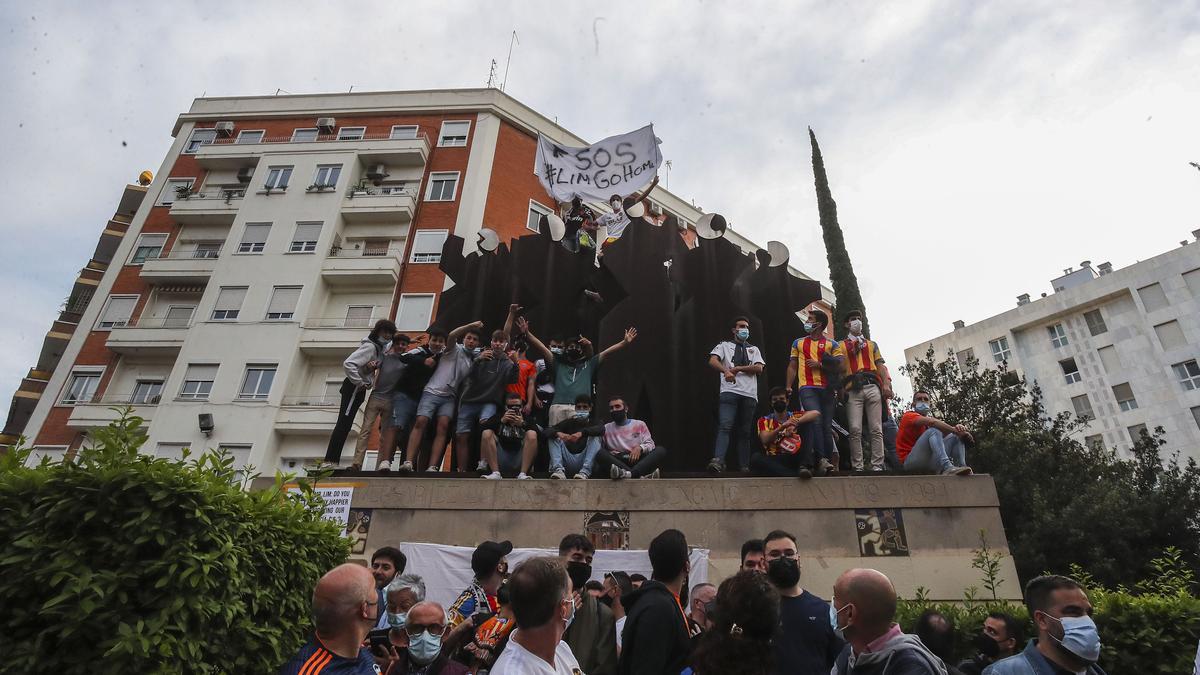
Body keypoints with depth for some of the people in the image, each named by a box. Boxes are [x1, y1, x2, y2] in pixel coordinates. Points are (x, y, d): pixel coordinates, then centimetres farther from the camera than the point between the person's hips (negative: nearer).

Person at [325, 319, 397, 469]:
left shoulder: (380, 347, 12)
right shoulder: (370, 347, -15)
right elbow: (348, 364, -23)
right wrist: (360, 383, -16)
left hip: (359, 389, 9)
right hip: (353, 388, -9)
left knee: (344, 425, 9)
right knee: (343, 423, -12)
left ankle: (332, 461, 12)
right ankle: (330, 461, -12)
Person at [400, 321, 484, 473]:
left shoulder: (474, 359, 20)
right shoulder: (454, 349, 6)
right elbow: (451, 335, -14)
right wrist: (471, 325, -13)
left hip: (450, 397, 3)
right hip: (432, 392, -3)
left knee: (443, 426, -18)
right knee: (421, 422, -20)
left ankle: (432, 468, -25)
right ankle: (408, 462, -24)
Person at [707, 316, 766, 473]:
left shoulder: (754, 349, 25)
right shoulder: (724, 345, 15)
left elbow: (758, 368, 7)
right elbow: (712, 361, -4)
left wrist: (738, 368, -5)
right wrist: (726, 371, -23)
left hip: (749, 395, 4)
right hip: (729, 392, -3)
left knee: (745, 432, 4)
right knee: (725, 426, -19)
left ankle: (744, 467, 6)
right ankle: (718, 460, -31)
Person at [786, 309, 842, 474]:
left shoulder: (832, 344, 11)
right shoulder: (798, 343, 16)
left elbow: (839, 367, 4)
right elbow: (792, 366, 16)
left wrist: (820, 365, -8)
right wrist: (788, 387, 5)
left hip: (826, 389, 1)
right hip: (807, 388, -1)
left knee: (827, 425, 2)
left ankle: (830, 463, 7)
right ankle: (821, 459, -26)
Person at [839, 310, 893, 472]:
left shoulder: (872, 344, 26)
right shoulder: (841, 345, 19)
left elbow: (880, 365, 15)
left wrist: (886, 384, 0)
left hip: (872, 386, 2)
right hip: (853, 389, -2)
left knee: (876, 429, -6)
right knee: (855, 430, -11)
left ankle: (877, 466, -6)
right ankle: (857, 467, -10)